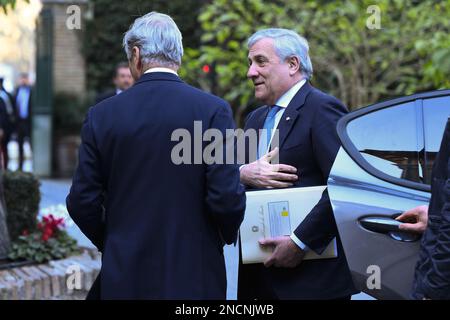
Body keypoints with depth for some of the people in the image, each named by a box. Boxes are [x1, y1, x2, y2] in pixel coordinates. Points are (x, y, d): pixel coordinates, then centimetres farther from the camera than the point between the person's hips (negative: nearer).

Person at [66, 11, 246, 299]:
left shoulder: (102, 115, -2)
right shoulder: (213, 110, -8)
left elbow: (82, 202, 0)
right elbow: (227, 197, -12)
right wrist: (228, 235, 8)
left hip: (125, 276, 2)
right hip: (194, 276, -1)